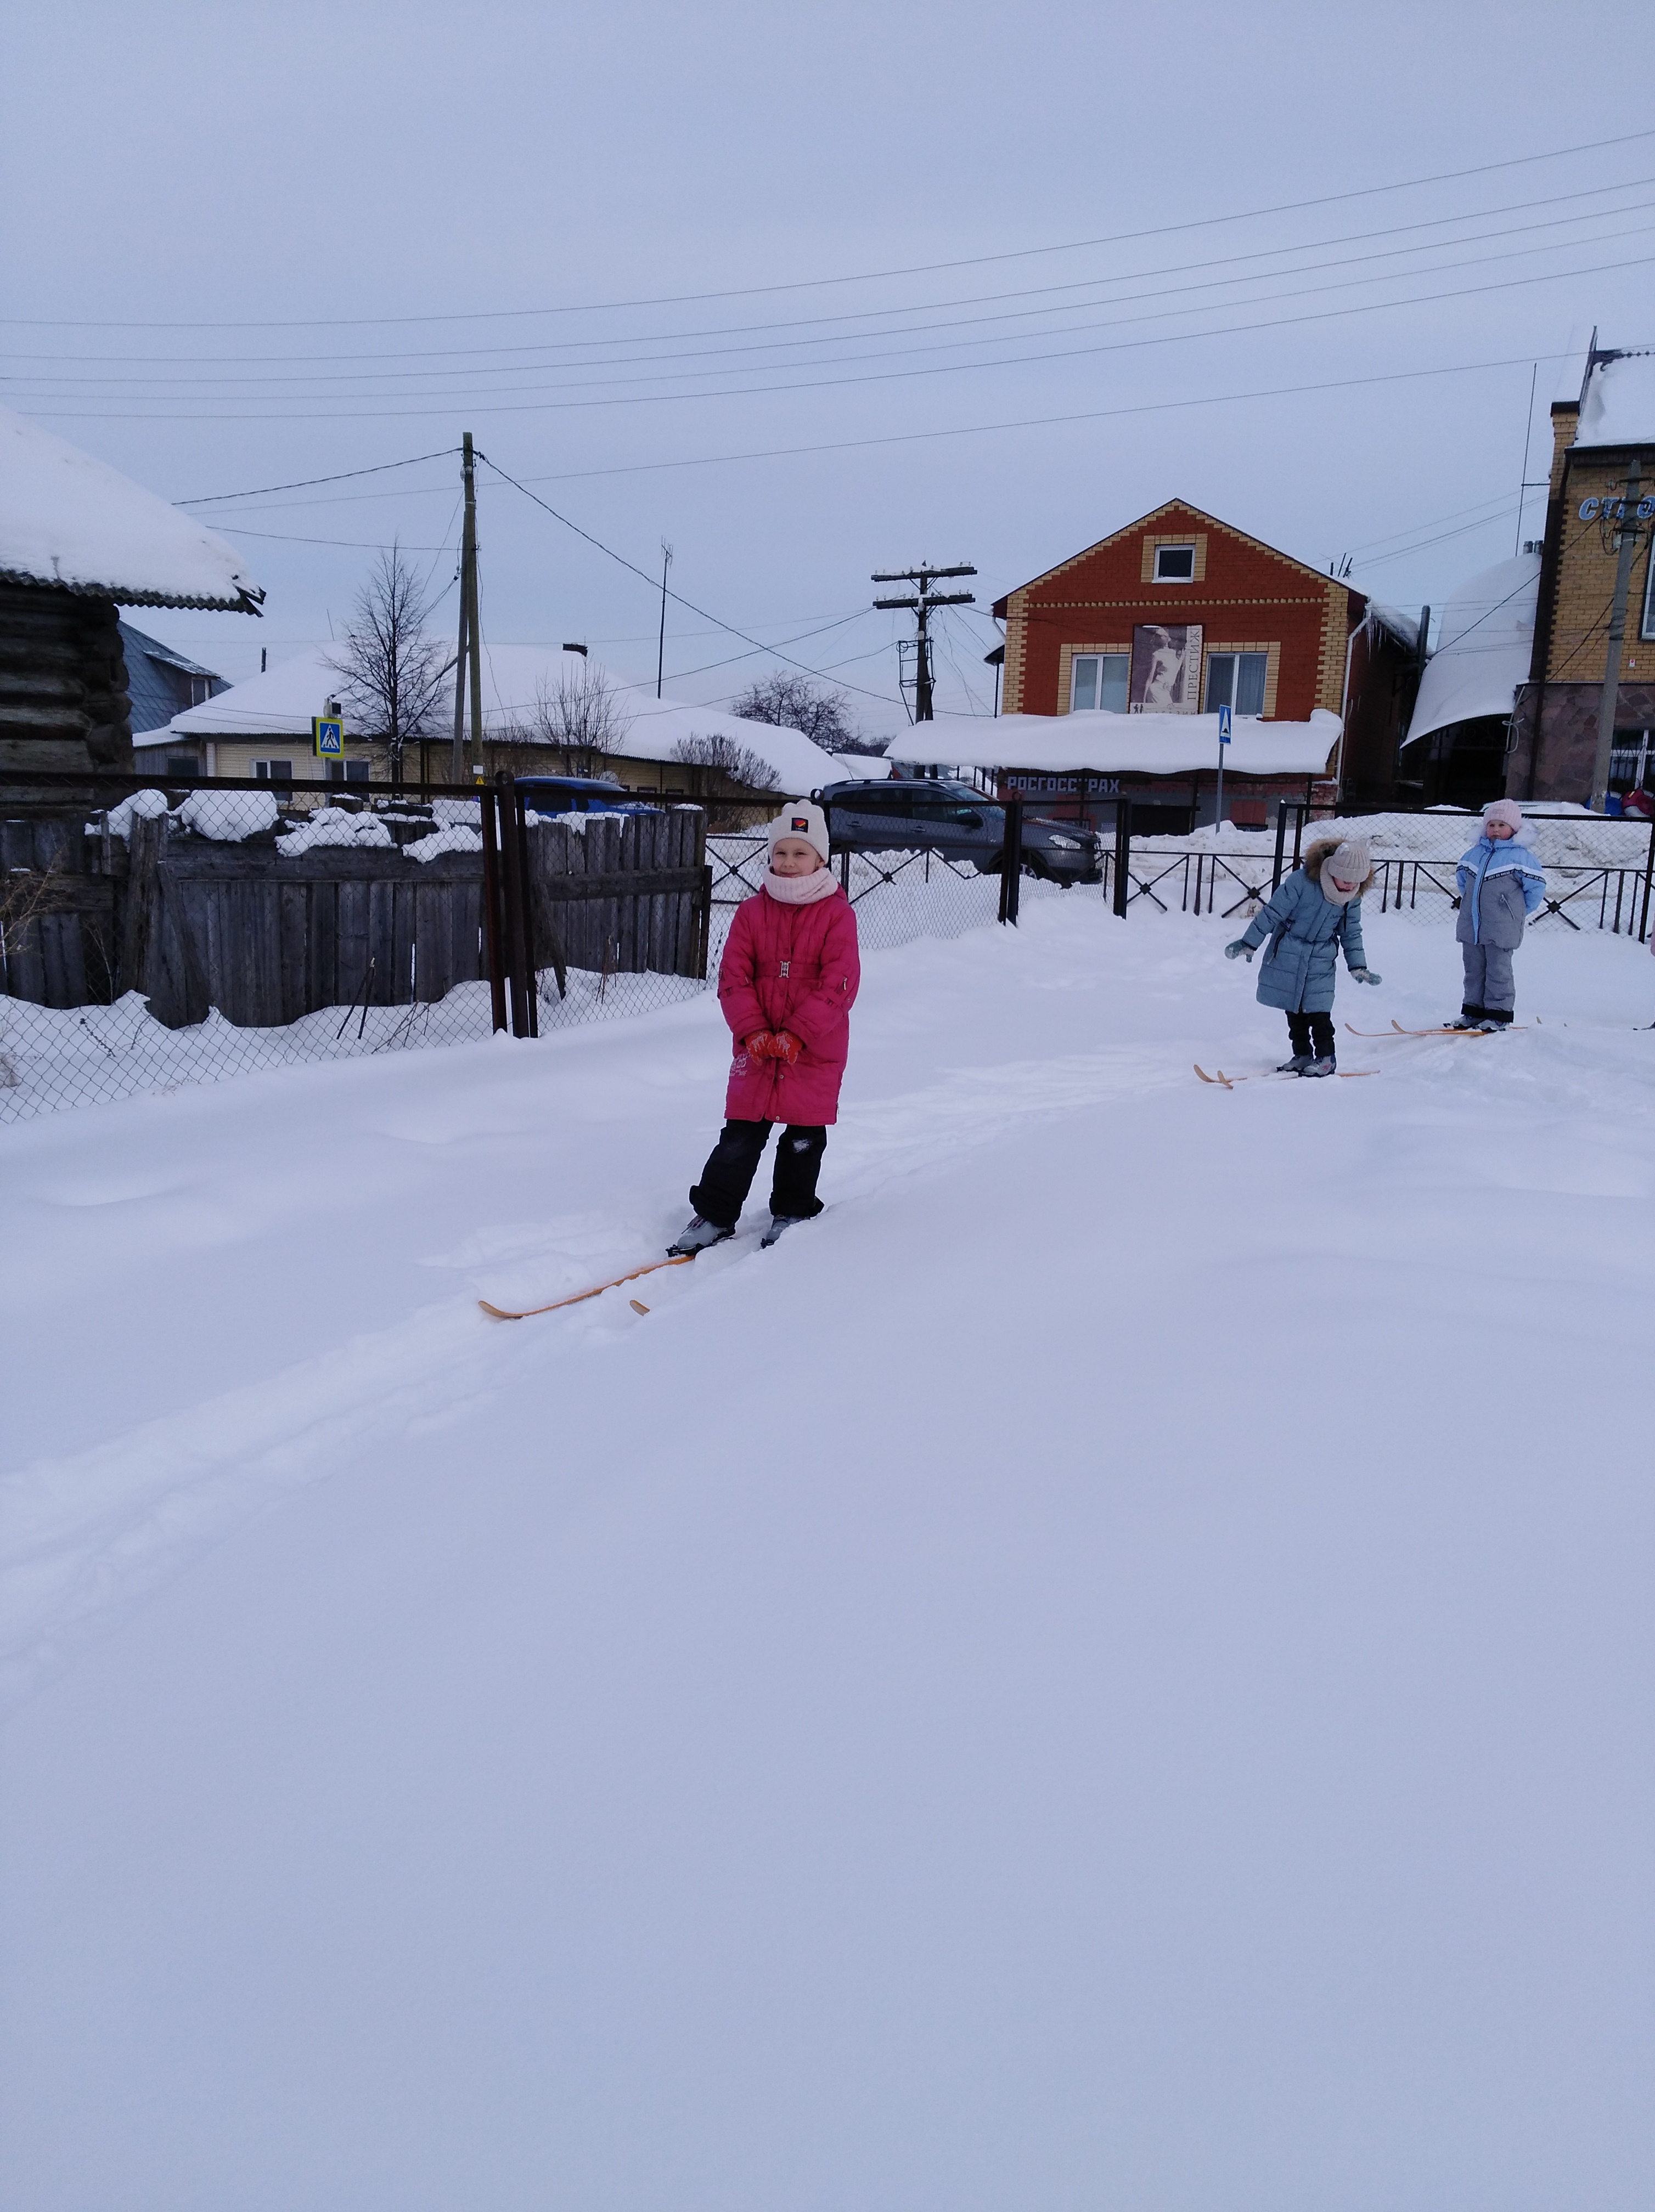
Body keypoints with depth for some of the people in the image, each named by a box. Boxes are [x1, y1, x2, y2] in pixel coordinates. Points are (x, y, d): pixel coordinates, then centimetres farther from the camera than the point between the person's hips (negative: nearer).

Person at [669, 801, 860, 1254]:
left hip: (815, 1051, -2)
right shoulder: (752, 911, 2)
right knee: (739, 1138, 4)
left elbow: (838, 984, -13)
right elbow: (734, 978, 0)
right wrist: (753, 1031, -13)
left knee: (804, 1139, 10)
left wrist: (796, 1034, -19)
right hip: (757, 1047, 2)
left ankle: (793, 1213, 28)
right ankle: (714, 1215, 16)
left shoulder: (837, 913, -6)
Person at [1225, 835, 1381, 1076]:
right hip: (1287, 958, -1)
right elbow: (1272, 913, -13)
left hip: (1321, 964, 1)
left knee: (1318, 1012, -6)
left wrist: (1358, 966, 5)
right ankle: (1302, 1055, 21)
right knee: (1293, 1011, 7)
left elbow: (1352, 933, 9)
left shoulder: (1352, 898, -6)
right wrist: (1248, 943, -10)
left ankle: (1326, 1058, 7)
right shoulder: (1302, 881, -19)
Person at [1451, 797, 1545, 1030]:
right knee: (1474, 971, 12)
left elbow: (1537, 886, -5)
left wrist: (1517, 913, 2)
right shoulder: (1476, 852, 9)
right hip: (1470, 927, 6)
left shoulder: (1520, 856, -7)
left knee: (1498, 972, 0)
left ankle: (1498, 1015, 7)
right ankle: (1473, 1012, 20)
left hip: (1501, 930, -6)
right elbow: (1461, 877, 26)